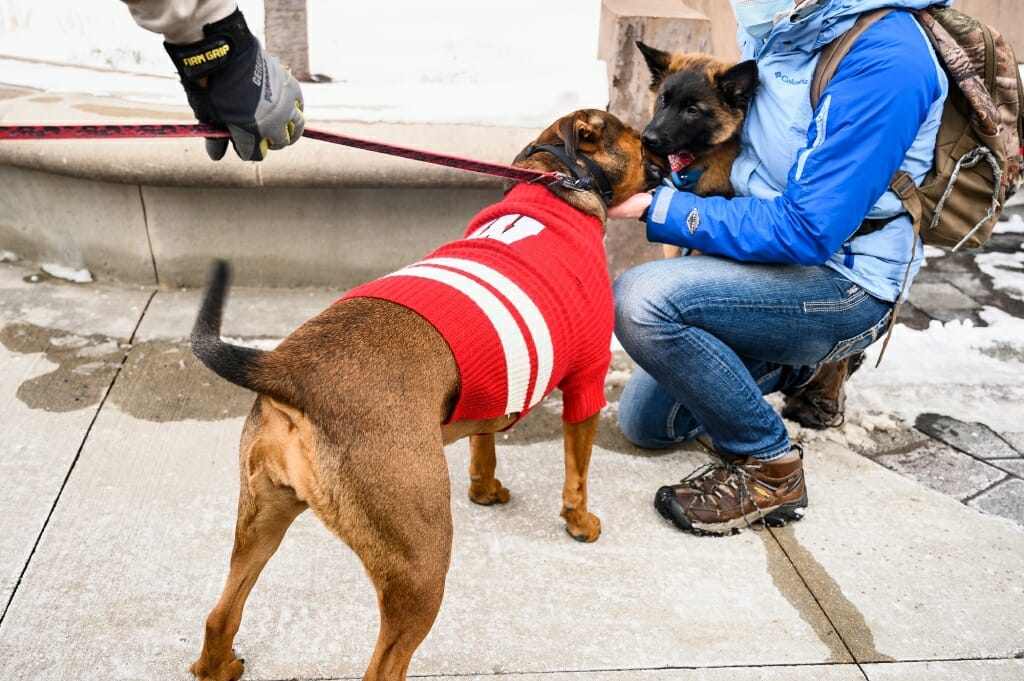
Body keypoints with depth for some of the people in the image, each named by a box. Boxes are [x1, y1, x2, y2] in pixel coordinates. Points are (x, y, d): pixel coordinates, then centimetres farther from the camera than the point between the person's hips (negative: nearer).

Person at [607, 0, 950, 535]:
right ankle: (795, 365, 30)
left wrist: (660, 209, -25)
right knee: (644, 421, 13)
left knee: (642, 300, -30)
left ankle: (768, 468, -12)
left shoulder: (883, 59, -24)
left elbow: (806, 230, -28)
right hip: (772, 255, 8)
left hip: (840, 286, -8)